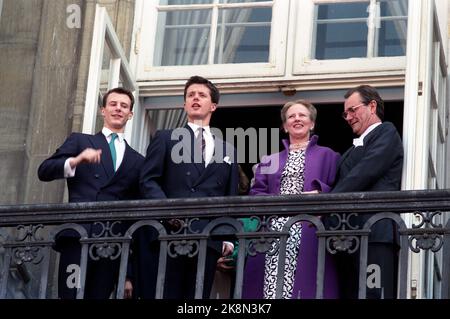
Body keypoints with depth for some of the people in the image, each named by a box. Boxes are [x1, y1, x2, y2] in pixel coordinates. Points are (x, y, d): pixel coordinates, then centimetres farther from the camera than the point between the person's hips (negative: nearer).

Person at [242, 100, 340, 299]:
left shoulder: (327, 156, 18)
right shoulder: (270, 160, 26)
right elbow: (256, 193, 14)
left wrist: (319, 194, -12)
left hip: (308, 233, -2)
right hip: (274, 230, 3)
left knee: (305, 285, -16)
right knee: (271, 285, -11)